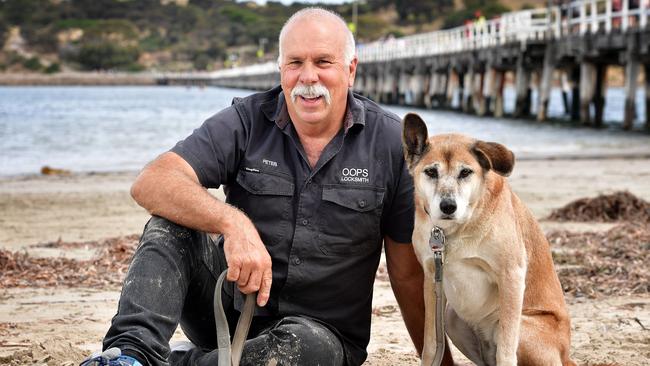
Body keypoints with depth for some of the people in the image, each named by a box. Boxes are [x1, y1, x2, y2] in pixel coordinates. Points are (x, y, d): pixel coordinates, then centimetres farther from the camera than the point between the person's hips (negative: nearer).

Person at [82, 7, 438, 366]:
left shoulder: (389, 142, -5)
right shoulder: (246, 122, -5)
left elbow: (409, 272, 0)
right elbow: (151, 183, -20)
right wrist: (233, 223, -36)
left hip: (321, 328, -1)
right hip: (233, 304, 2)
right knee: (169, 225, -20)